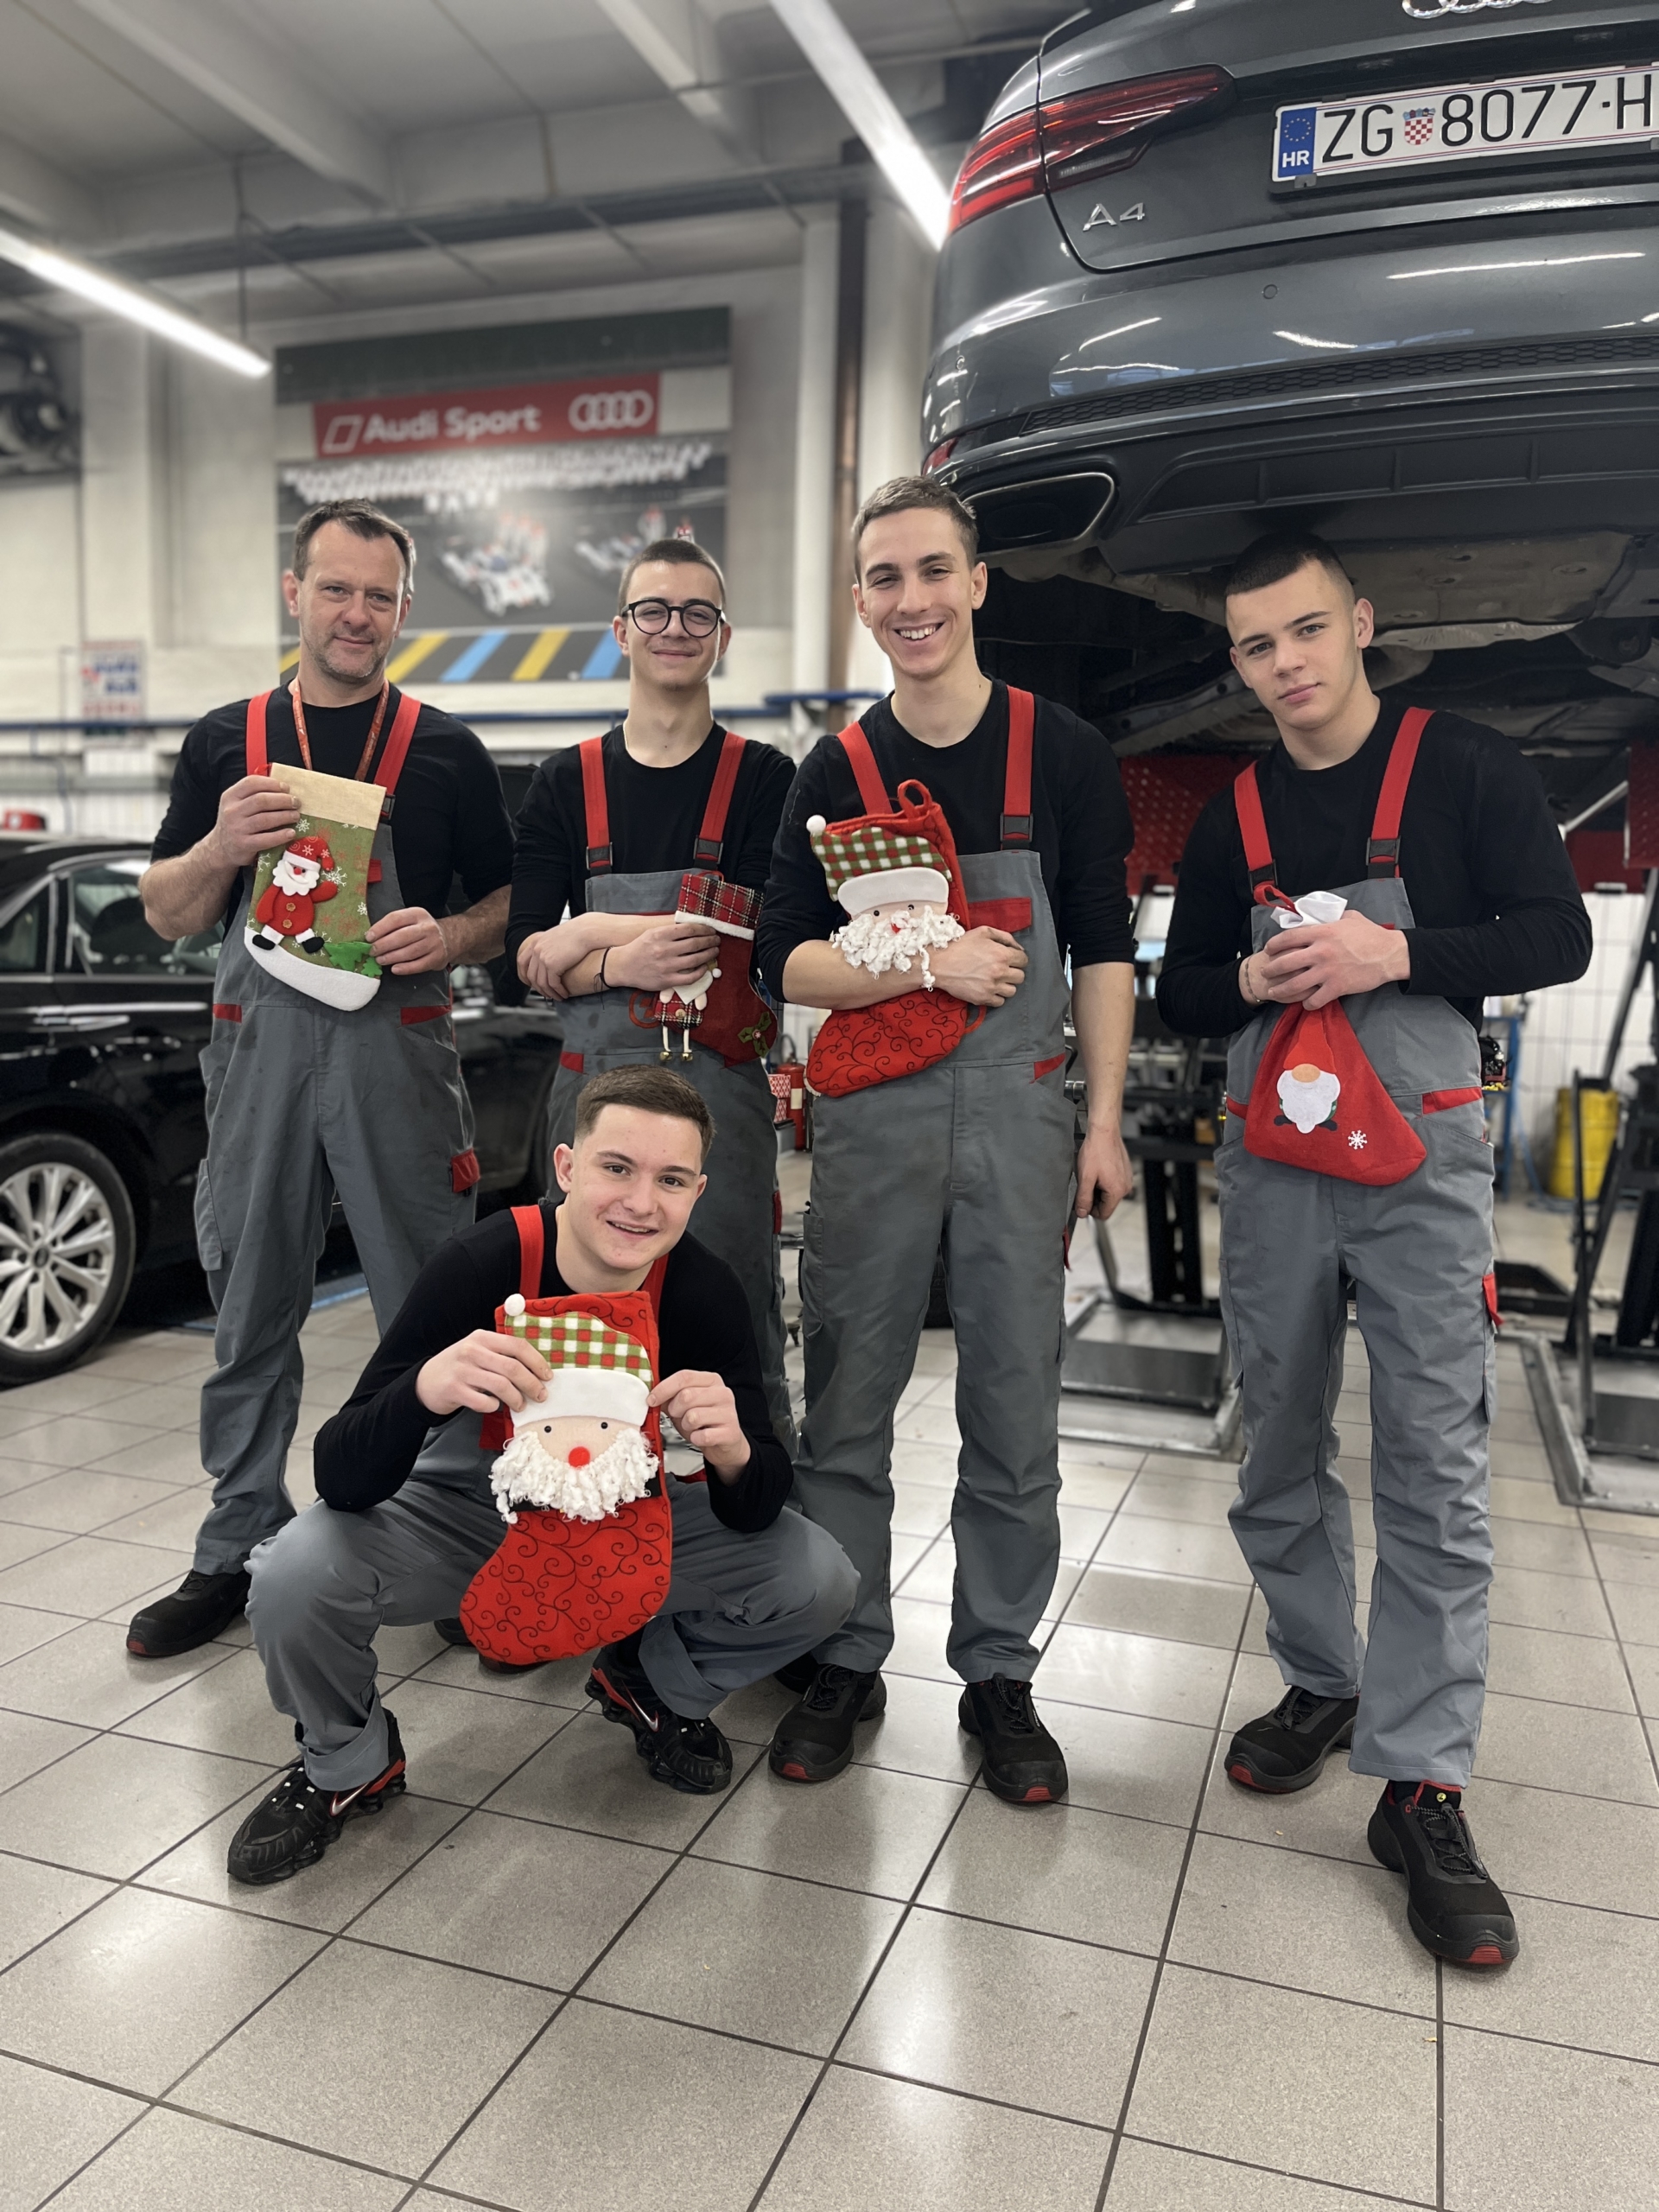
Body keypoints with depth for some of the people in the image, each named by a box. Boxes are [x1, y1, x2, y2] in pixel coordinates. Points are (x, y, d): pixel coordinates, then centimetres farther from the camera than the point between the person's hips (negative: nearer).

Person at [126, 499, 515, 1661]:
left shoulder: (446, 751, 8)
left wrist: (449, 936, -12)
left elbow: (514, 902, 9)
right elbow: (165, 914, 12)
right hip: (259, 1042, 2)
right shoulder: (227, 740, 12)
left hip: (398, 1045, -2)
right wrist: (222, 845, -8)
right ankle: (239, 1551, 22)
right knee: (252, 1309, 9)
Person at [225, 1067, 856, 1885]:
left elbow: (757, 1510, -16)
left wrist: (734, 1456, -41)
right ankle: (347, 1764, 7)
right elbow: (342, 1483, -29)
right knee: (294, 1577, -29)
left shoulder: (705, 1291, -22)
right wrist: (424, 1389, -51)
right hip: (466, 1511, -1)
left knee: (819, 1577, -19)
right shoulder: (480, 1266, -28)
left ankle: (657, 1687, 15)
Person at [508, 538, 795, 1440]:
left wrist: (588, 932, -6)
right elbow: (526, 951, 6)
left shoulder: (764, 779, 6)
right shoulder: (565, 782, 13)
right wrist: (621, 966, -15)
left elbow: (760, 930, -9)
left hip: (721, 1076, -2)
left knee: (736, 1315, -1)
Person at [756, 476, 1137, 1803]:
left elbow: (1104, 949, 6)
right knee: (847, 1402, 6)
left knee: (1016, 1408, 5)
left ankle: (1001, 1673, 22)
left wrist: (1104, 1123, 0)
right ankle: (847, 1658, 24)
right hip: (873, 1114, 1)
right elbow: (787, 962, 1)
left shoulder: (1065, 751, 5)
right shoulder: (837, 771, 7)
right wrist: (932, 963, -14)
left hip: (1021, 1110, -1)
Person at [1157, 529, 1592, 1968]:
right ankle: (1322, 1687, 30)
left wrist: (1394, 954, -17)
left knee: (1435, 1469, -5)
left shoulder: (1465, 769, 1)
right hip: (1272, 1162, 4)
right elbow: (1178, 993, 14)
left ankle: (1423, 1786, 4)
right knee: (1280, 1447, 11)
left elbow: (1558, 935, -3)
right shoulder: (1235, 818, 11)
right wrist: (1252, 981, -8)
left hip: (1422, 1159, -4)